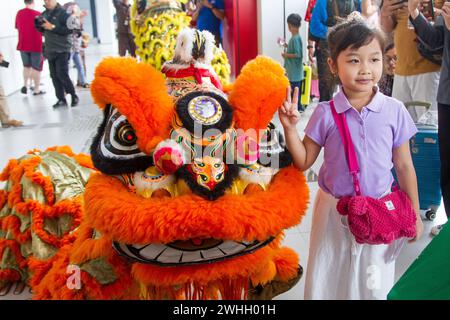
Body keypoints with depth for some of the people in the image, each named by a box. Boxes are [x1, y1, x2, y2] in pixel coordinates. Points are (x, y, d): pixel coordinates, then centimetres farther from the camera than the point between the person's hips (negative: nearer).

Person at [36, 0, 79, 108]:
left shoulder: (63, 13, -9)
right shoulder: (44, 14, 11)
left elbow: (70, 29, -18)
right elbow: (42, 30, 20)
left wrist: (53, 27, -20)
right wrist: (39, 24, -2)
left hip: (62, 50, -6)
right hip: (50, 50, 6)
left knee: (62, 74, -9)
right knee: (54, 76, 5)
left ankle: (74, 96, 7)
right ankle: (61, 99, 11)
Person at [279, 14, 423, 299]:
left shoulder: (394, 110, -6)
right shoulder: (325, 114, -8)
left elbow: (404, 167, 1)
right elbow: (304, 162, -2)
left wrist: (414, 214, 5)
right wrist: (290, 127, -15)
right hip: (334, 210, 0)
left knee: (374, 283, 15)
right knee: (328, 279, 15)